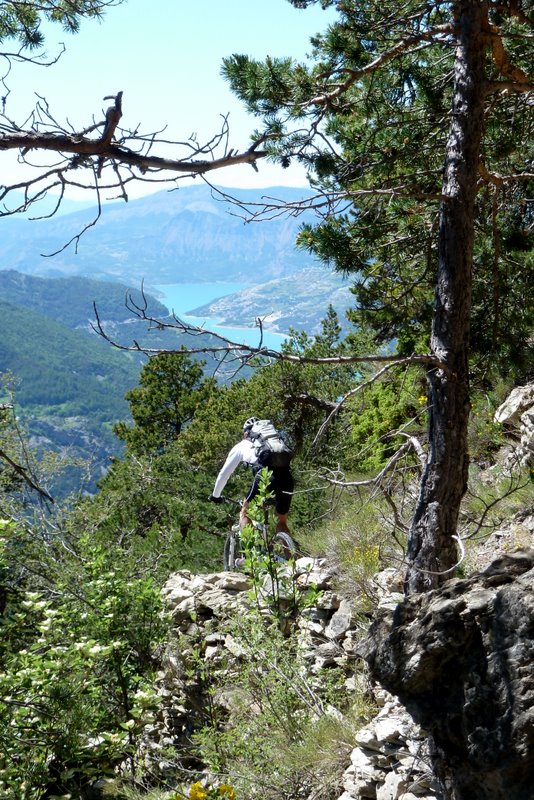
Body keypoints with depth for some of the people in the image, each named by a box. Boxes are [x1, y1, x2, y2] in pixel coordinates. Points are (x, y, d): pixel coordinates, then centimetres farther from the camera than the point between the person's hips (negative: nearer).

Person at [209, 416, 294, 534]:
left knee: (245, 512, 17)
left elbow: (224, 473, 32)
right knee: (282, 522, 19)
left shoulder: (241, 446, 29)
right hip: (286, 476, 4)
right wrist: (274, 495, 57)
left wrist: (215, 495, 46)